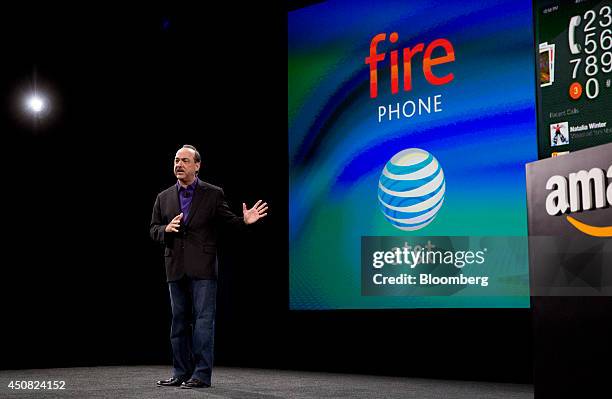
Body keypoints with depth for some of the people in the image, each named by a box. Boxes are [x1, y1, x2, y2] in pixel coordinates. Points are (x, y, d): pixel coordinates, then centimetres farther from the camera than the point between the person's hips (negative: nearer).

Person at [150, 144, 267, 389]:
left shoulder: (213, 194, 3)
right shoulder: (163, 198, 12)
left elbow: (226, 220, 3)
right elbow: (153, 230, 12)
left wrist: (244, 220, -17)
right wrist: (166, 229, -9)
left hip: (202, 268, -4)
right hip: (175, 269, 4)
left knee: (203, 320, -4)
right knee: (179, 321, 10)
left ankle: (201, 375, -1)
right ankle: (181, 373, 18)